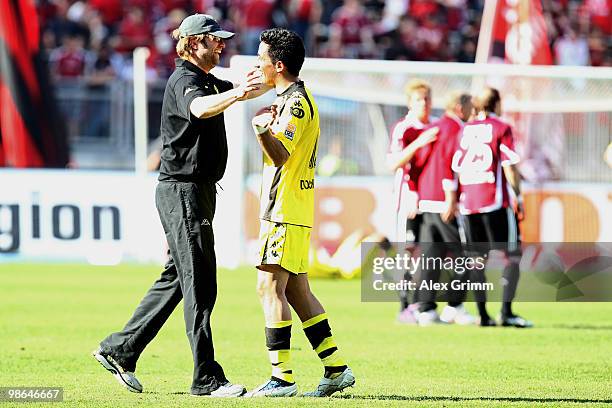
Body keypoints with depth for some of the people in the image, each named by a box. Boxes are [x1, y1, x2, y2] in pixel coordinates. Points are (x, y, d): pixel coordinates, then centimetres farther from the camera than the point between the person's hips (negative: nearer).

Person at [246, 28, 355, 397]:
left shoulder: (295, 102, -13)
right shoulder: (300, 98, 18)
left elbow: (280, 156, -27)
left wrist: (264, 131, -42)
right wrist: (271, 126, 38)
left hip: (285, 211, -10)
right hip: (295, 211, 10)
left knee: (270, 288, -12)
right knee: (297, 291, 11)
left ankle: (282, 377, -14)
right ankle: (336, 367, 12)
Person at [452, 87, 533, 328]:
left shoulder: (466, 130, 11)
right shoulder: (501, 128, -3)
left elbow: (457, 168, 11)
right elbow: (509, 166, -8)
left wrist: (456, 200, 17)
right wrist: (518, 197, -3)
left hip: (468, 201, 5)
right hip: (496, 201, -5)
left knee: (476, 258, 8)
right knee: (513, 254, 0)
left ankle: (483, 315, 4)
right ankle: (506, 312, -11)